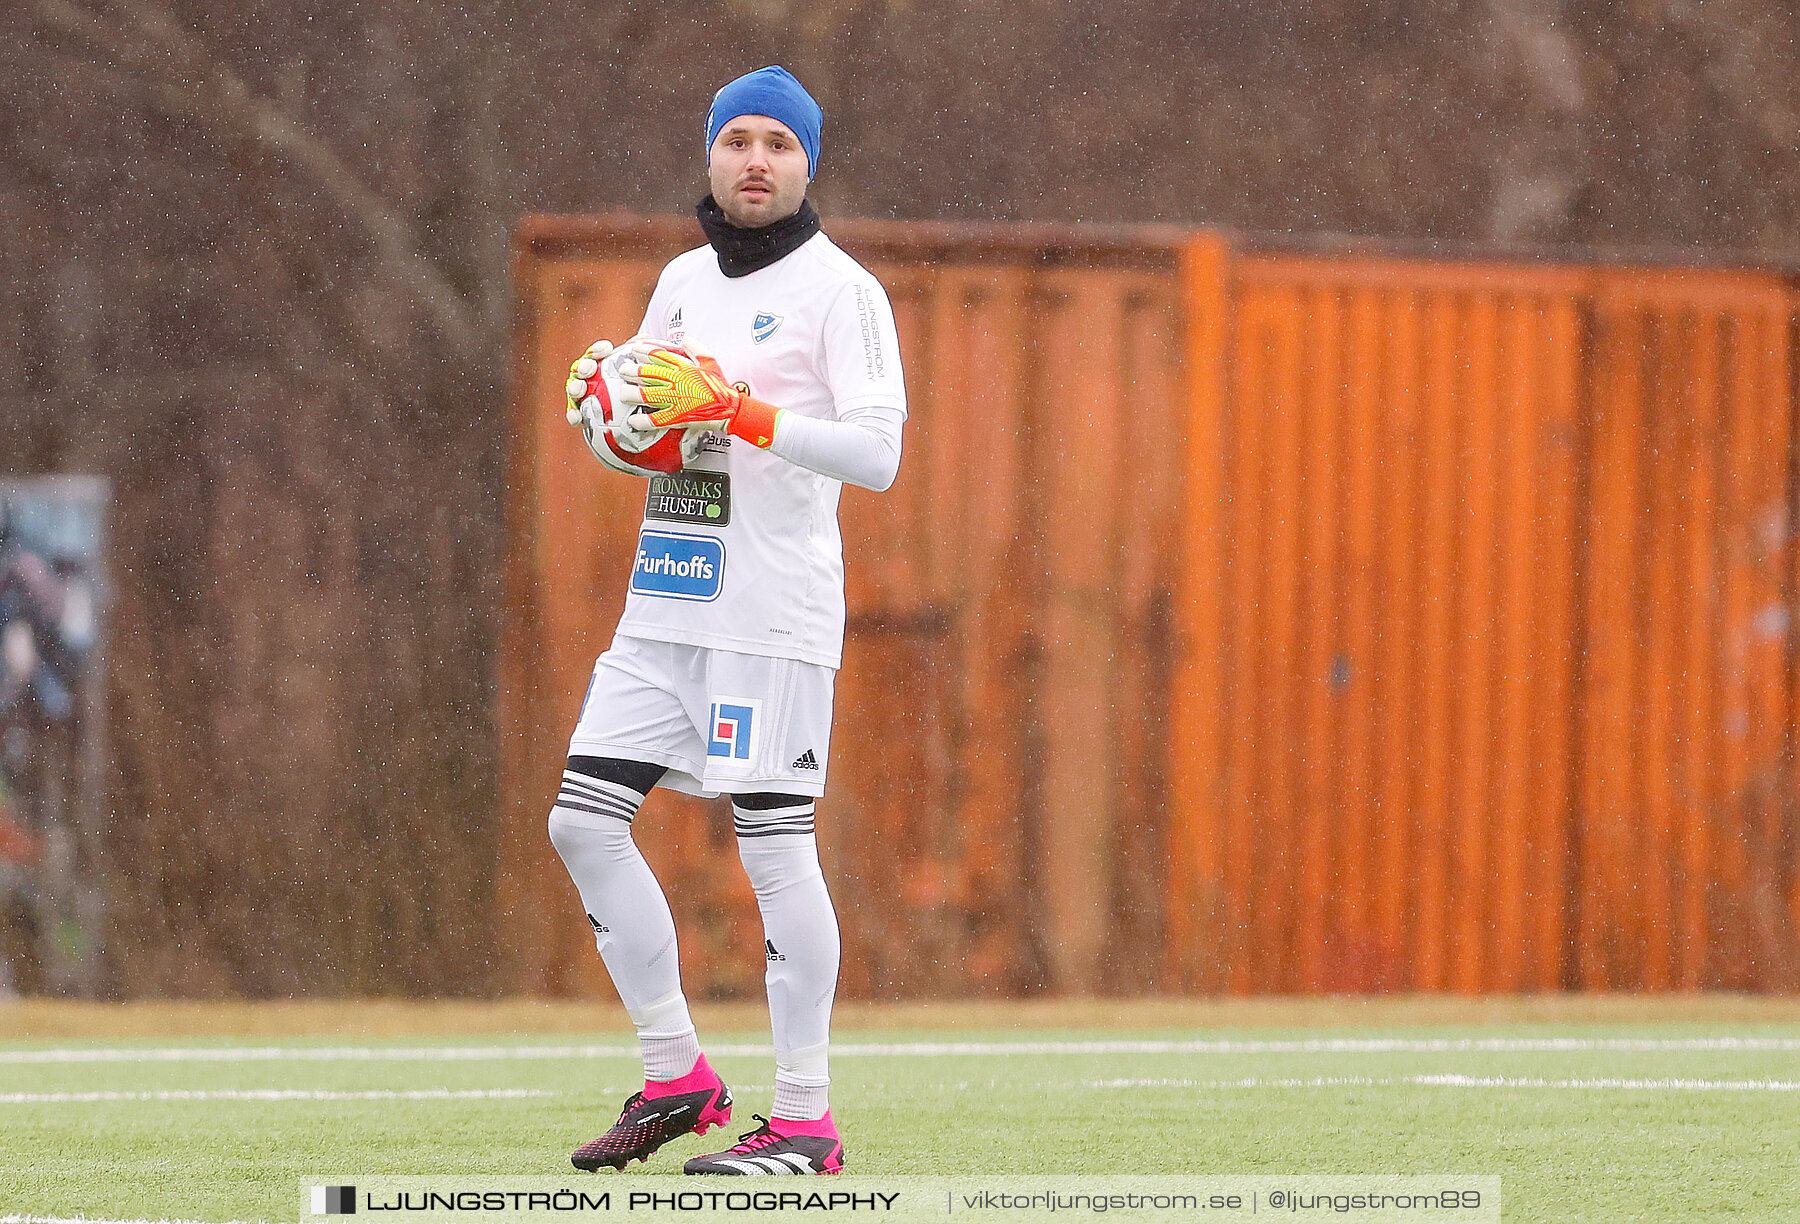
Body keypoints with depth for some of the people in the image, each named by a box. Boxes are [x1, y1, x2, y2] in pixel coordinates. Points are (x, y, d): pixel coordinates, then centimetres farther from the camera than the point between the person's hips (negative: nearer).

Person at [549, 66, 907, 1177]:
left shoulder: (839, 291, -7)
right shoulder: (684, 281, 16)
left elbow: (877, 455, -17)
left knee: (776, 846, -9)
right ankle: (677, 1077, 13)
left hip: (772, 612, -8)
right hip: (664, 605, 8)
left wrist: (740, 412, -25)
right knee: (584, 822, 4)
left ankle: (805, 1123, -5)